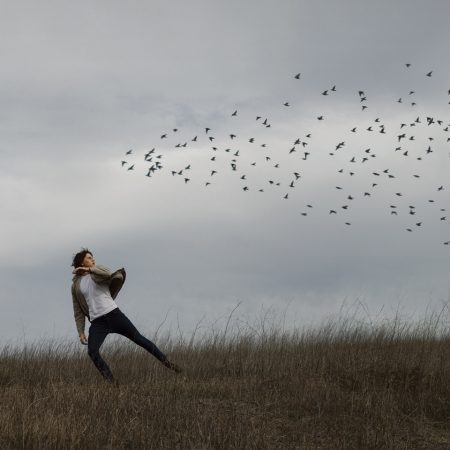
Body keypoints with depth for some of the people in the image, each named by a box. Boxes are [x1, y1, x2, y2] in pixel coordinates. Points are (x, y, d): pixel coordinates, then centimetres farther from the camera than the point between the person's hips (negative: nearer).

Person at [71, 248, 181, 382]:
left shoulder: (98, 271, 9)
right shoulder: (75, 285, 12)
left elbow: (109, 274, -18)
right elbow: (78, 312, 13)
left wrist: (90, 270, -13)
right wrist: (81, 332, 5)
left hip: (113, 314, -1)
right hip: (97, 322, 1)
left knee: (139, 339, 0)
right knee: (92, 351, -22)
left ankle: (167, 362, 9)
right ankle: (109, 380, -13)